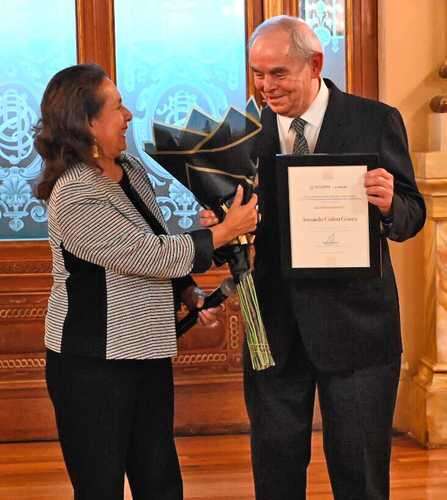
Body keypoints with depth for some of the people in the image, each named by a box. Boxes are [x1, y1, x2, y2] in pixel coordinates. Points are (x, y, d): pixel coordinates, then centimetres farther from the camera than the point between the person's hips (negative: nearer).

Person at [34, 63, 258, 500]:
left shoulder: (131, 170, 6)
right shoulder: (75, 197, -22)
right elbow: (153, 255, -21)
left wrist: (190, 294, 3)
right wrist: (226, 231, -13)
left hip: (147, 354, 8)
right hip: (93, 366, -8)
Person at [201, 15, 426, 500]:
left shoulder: (376, 121, -5)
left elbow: (412, 215, -4)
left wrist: (390, 205, -26)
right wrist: (223, 221, -17)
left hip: (353, 323, -3)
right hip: (276, 325, 3)